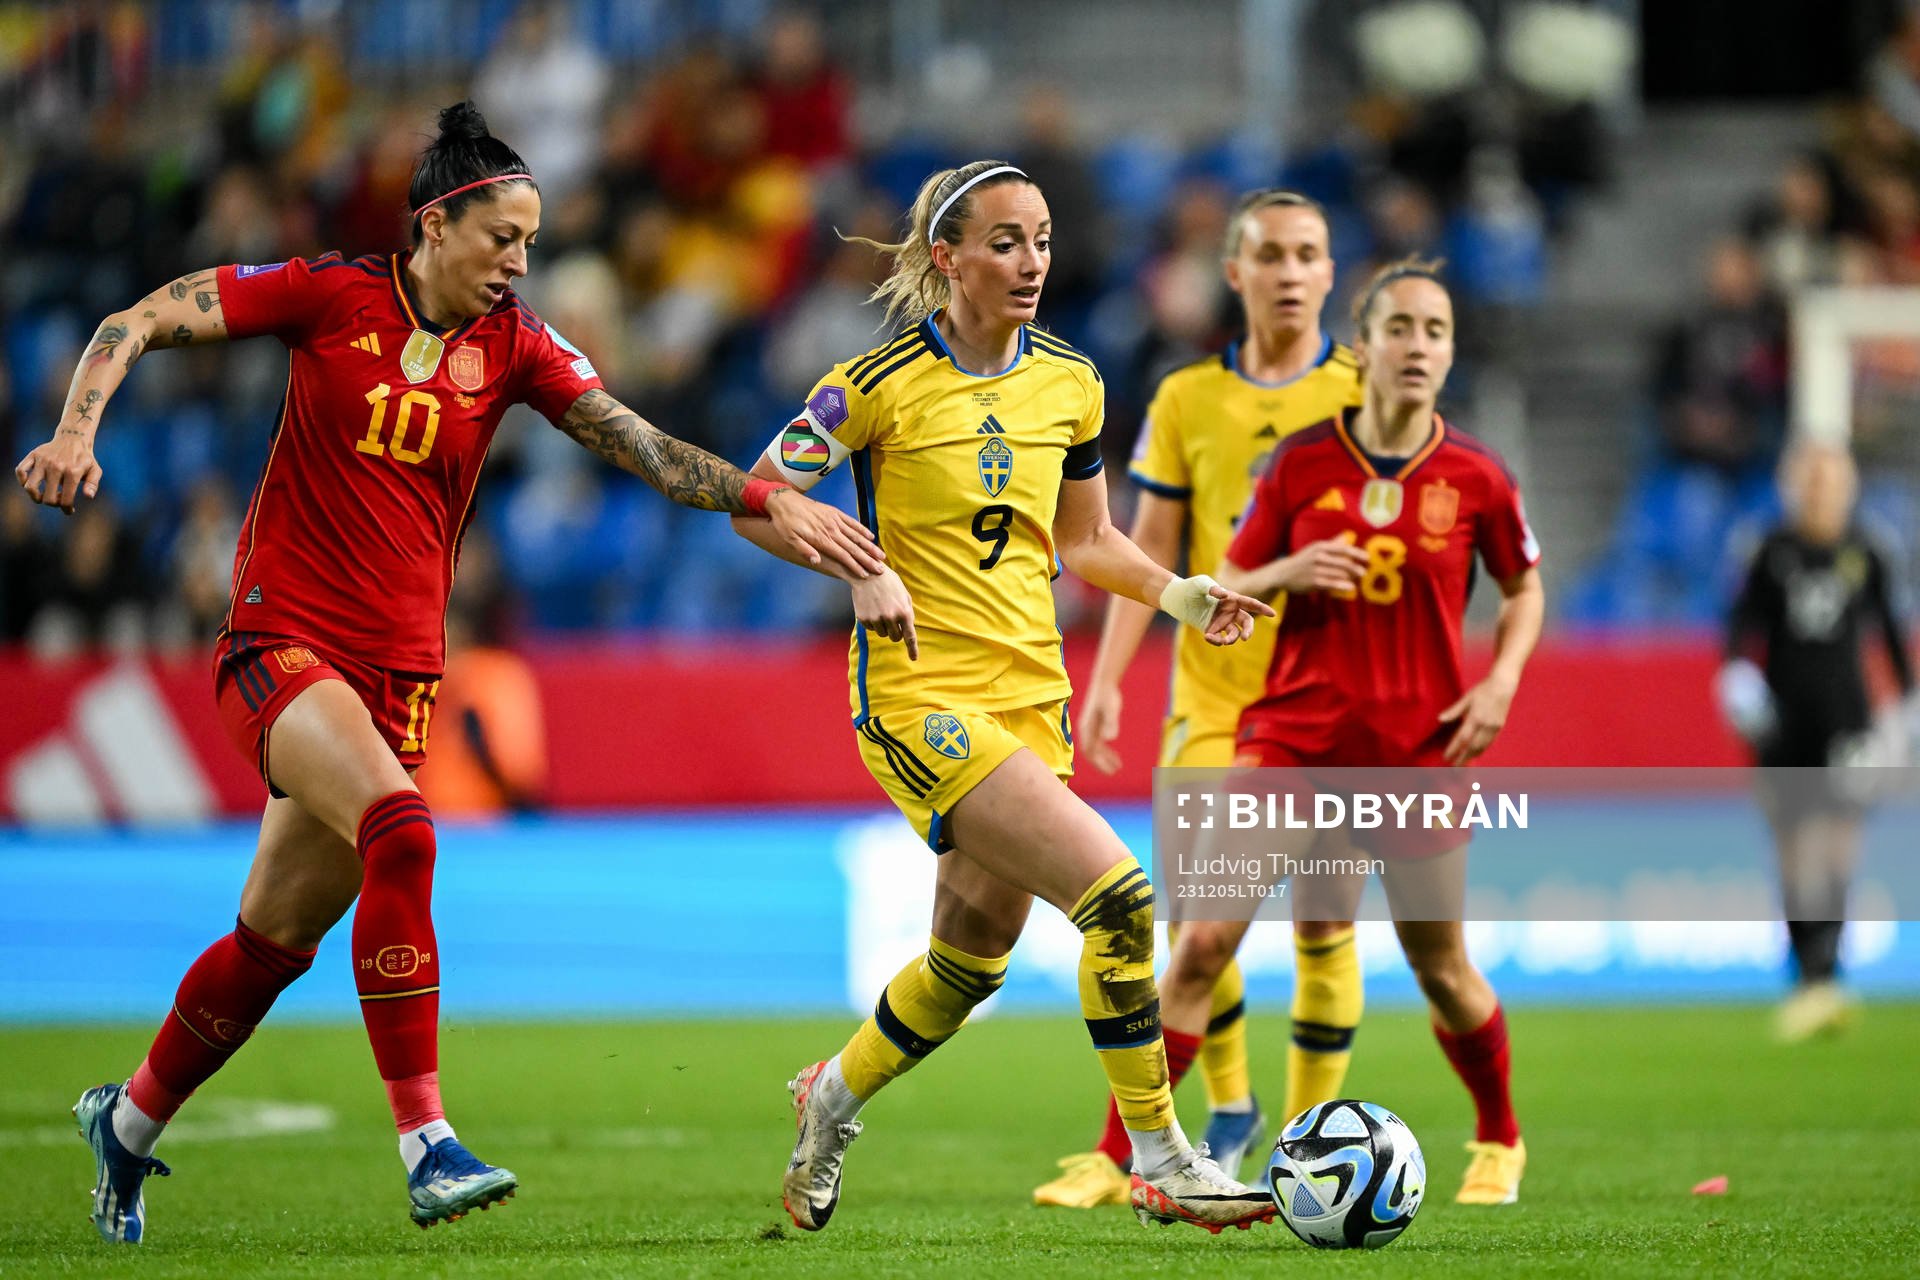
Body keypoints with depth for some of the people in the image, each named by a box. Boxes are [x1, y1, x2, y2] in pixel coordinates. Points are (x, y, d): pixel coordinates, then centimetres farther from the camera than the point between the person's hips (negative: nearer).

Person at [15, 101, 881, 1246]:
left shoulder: (515, 346, 3)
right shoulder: (329, 296, -5)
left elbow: (643, 445, -4)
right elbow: (134, 326, -4)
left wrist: (767, 499, -18)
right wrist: (78, 431, -21)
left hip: (401, 669, 4)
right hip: (283, 640, -4)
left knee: (279, 940, 7)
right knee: (399, 831, -29)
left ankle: (127, 1121, 32)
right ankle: (428, 1144, -29)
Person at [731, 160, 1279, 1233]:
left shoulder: (1070, 383, 7)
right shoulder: (881, 383, -10)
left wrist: (1177, 593, 4)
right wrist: (862, 570, -21)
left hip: (1032, 697, 7)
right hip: (921, 695, -7)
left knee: (973, 961, 14)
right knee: (1118, 896, -19)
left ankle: (834, 1098, 42)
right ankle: (1161, 1162, -9)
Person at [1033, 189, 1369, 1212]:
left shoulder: (1369, 394, 2)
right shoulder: (1187, 399, 6)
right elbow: (1149, 549, 8)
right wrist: (1106, 681, 0)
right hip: (1214, 694, 1)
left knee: (1323, 919, -1)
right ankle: (1227, 1105, 13)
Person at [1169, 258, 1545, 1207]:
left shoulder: (1475, 478, -1)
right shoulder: (1300, 464, -2)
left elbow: (1524, 587, 15)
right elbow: (1223, 592, 5)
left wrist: (1501, 680, -2)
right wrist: (1284, 574, -16)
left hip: (1420, 747, 0)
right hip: (1293, 735, 0)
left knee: (1439, 966, 11)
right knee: (1204, 942, -12)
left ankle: (1500, 1141, 37)